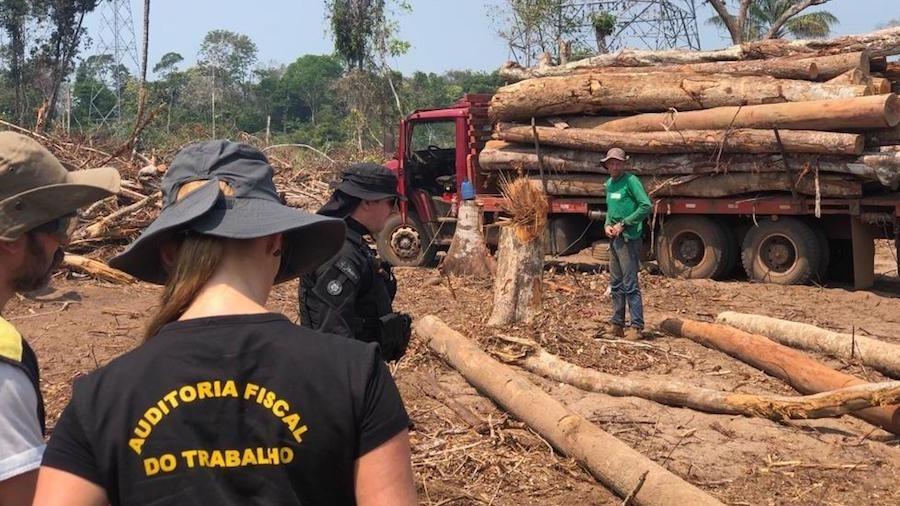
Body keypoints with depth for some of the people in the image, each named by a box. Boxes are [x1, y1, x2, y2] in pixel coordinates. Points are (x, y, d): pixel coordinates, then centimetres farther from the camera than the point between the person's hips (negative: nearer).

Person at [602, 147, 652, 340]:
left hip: (628, 238, -8)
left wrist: (623, 224, -14)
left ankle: (637, 327, -4)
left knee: (630, 284, -8)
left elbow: (646, 206, -15)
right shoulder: (609, 184, 15)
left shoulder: (631, 181, -9)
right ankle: (617, 324, 19)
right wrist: (608, 225, 6)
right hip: (614, 238, 8)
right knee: (616, 284, 12)